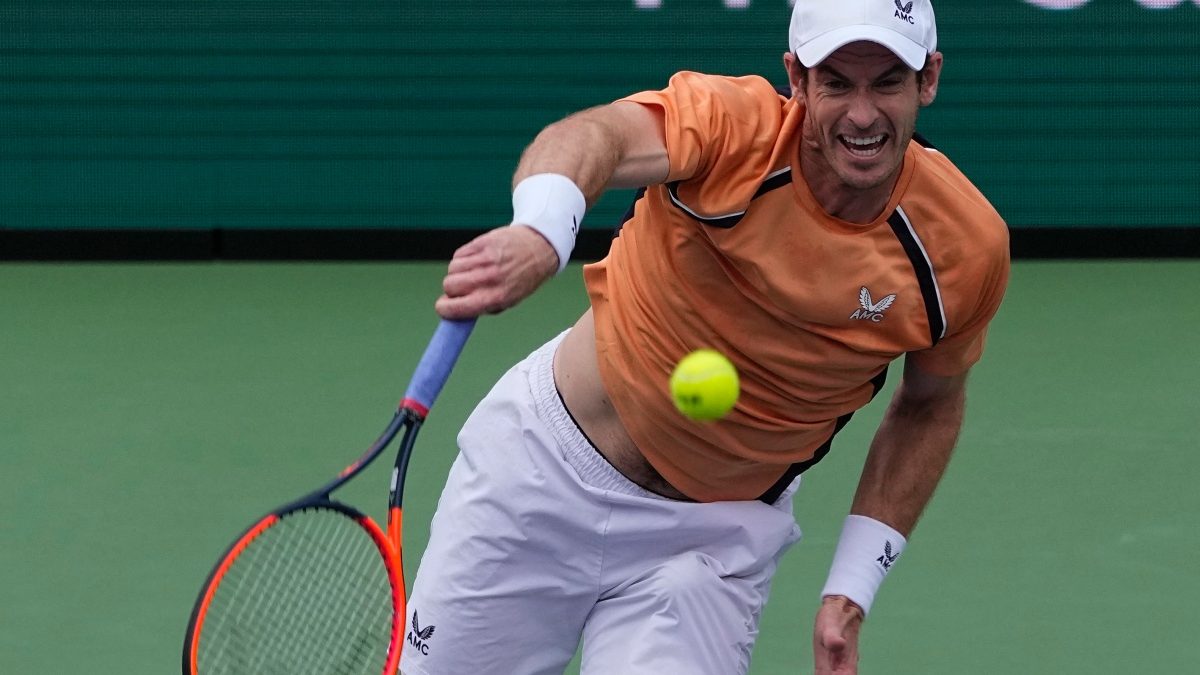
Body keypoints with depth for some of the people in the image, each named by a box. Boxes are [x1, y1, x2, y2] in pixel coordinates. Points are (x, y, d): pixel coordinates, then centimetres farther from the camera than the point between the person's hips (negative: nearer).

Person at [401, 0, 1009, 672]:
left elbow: (930, 406, 4)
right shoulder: (735, 125, -24)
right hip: (542, 462, -1)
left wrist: (850, 592, -2)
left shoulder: (969, 244, -16)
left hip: (719, 536, 1)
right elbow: (597, 134, -47)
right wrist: (539, 233, -70)